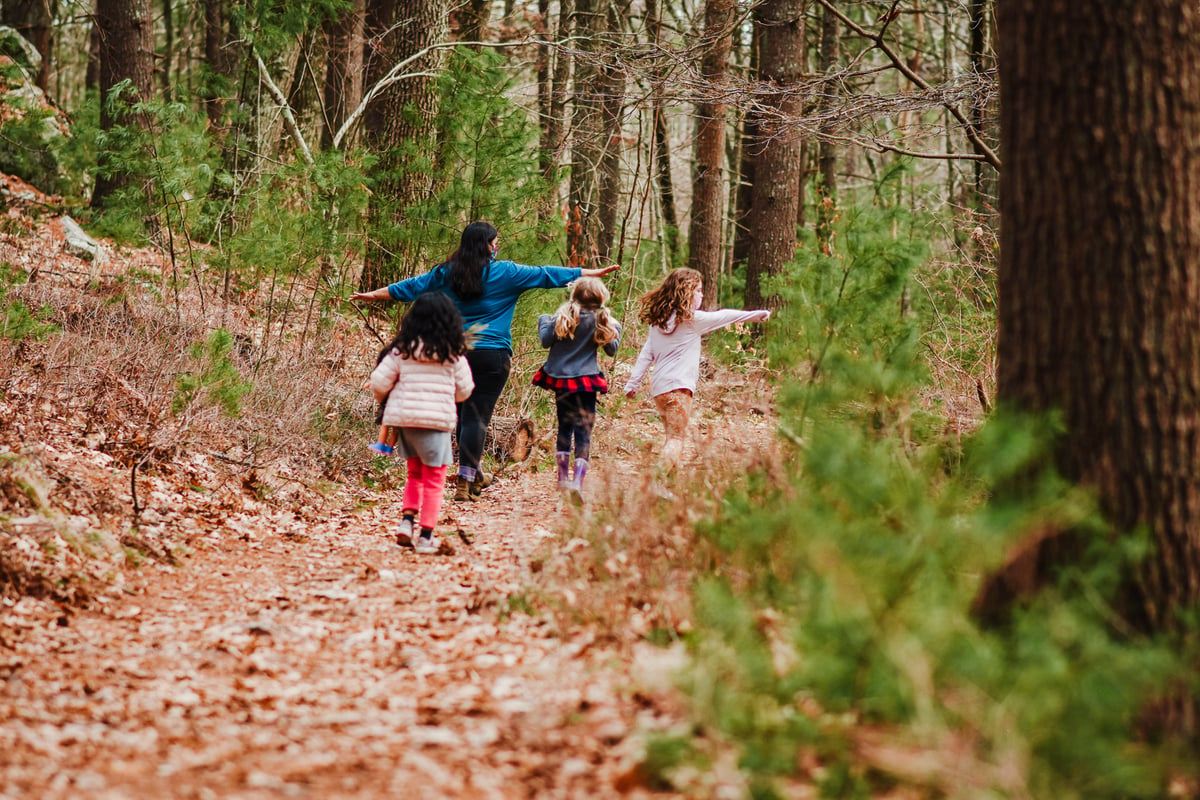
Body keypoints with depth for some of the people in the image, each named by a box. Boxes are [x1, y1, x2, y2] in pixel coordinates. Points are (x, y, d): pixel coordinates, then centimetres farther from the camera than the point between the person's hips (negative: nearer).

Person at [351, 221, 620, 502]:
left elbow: (410, 287, 16)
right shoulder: (505, 273, -2)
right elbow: (547, 275, 3)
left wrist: (373, 295, 31)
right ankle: (464, 483, -8)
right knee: (476, 417, -5)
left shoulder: (445, 275, 7)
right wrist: (595, 273, 10)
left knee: (464, 414, 16)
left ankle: (474, 475, 29)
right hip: (491, 353, -4)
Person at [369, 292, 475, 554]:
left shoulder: (402, 349, 2)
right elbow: (464, 390, 6)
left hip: (403, 417, 3)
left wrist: (383, 399, 24)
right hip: (437, 420, -3)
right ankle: (426, 536, 2)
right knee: (433, 480, 5)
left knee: (414, 474, 21)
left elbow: (379, 381, 2)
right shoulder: (453, 354, -2)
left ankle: (407, 520, 4)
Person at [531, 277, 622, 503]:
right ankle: (577, 481, -21)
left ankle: (563, 476, 26)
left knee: (564, 427, 20)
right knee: (584, 433, -5)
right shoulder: (601, 321, -2)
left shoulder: (563, 316, -3)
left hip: (560, 379, 2)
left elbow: (546, 340, -3)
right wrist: (615, 328, 22)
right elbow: (611, 349, 6)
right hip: (586, 382, -2)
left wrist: (544, 320, 14)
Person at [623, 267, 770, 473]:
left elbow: (645, 355, 13)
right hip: (678, 386, -8)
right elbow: (723, 317, 1)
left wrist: (633, 383, 15)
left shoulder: (658, 321, 13)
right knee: (676, 438, -11)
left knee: (672, 436, 18)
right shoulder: (692, 319, -6)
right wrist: (756, 315, 10)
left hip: (659, 387, 8)